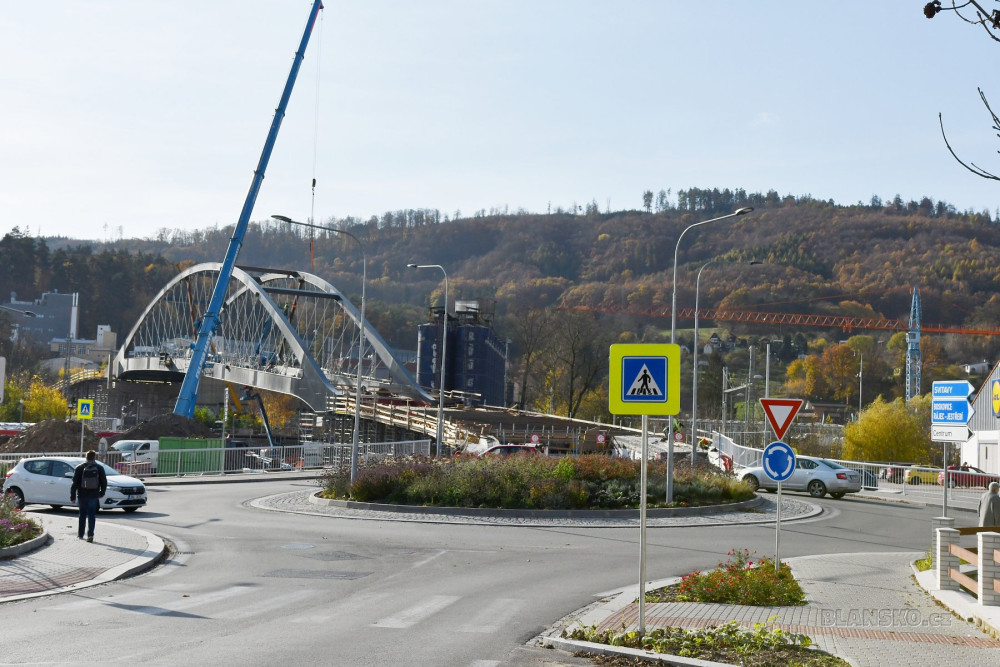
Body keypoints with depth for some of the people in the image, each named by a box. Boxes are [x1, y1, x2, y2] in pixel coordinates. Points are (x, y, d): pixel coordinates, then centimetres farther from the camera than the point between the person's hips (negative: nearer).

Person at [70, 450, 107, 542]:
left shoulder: (80, 468, -1)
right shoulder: (99, 468, 1)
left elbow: (74, 483, -3)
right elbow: (104, 482, 5)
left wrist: (72, 496, 0)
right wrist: (102, 493, 19)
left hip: (83, 495, 1)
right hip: (94, 495, 0)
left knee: (82, 514, 13)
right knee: (92, 515, 1)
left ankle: (80, 535, 20)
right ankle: (90, 534, -12)